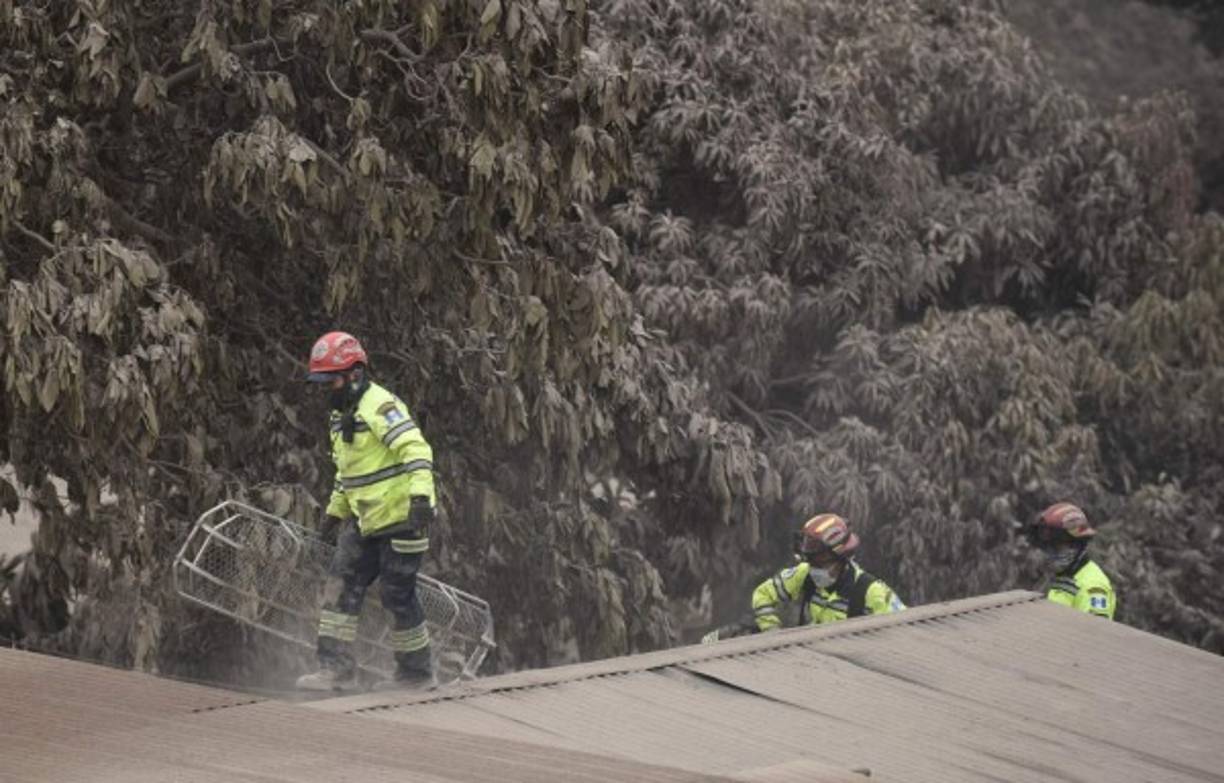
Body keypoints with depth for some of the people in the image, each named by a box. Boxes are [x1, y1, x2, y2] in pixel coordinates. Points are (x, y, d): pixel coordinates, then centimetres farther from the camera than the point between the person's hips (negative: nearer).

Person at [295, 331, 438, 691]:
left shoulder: (381, 407, -16)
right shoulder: (342, 415, 15)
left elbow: (416, 449, -26)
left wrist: (420, 494, -36)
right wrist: (336, 510, 30)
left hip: (401, 517, -9)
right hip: (365, 522, 9)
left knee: (398, 595, -4)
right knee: (341, 586, -1)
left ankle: (416, 672, 9)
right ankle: (336, 667, -1)